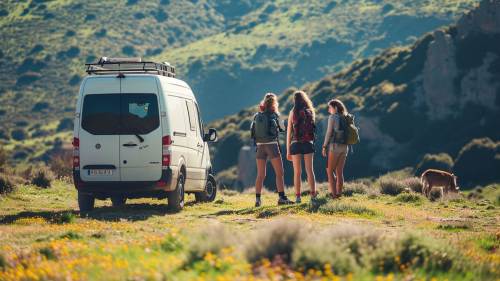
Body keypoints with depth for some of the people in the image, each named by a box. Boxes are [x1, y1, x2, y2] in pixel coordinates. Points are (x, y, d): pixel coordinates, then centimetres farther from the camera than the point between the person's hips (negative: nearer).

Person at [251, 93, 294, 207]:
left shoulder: (257, 116, 4)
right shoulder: (274, 115, -6)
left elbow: (253, 130, 6)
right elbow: (281, 129, 5)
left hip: (260, 146, 4)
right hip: (272, 145, -4)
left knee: (260, 175, 8)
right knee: (279, 173, 3)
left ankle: (257, 199, 3)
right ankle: (282, 197, -2)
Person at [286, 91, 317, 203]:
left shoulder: (293, 112, -2)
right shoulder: (310, 112, 7)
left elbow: (289, 132, -2)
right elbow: (312, 128, 9)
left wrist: (288, 150, 0)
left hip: (296, 143, -2)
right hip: (308, 143, 2)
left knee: (297, 172, 2)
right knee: (310, 170, 3)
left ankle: (298, 197, 0)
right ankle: (313, 195, -4)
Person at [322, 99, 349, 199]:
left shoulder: (332, 117, -7)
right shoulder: (345, 117, 13)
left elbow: (329, 133, -11)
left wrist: (324, 146, -6)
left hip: (334, 146, -7)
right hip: (344, 146, 7)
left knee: (330, 171, -1)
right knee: (340, 172, 8)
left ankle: (333, 193, -9)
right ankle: (339, 193, 6)